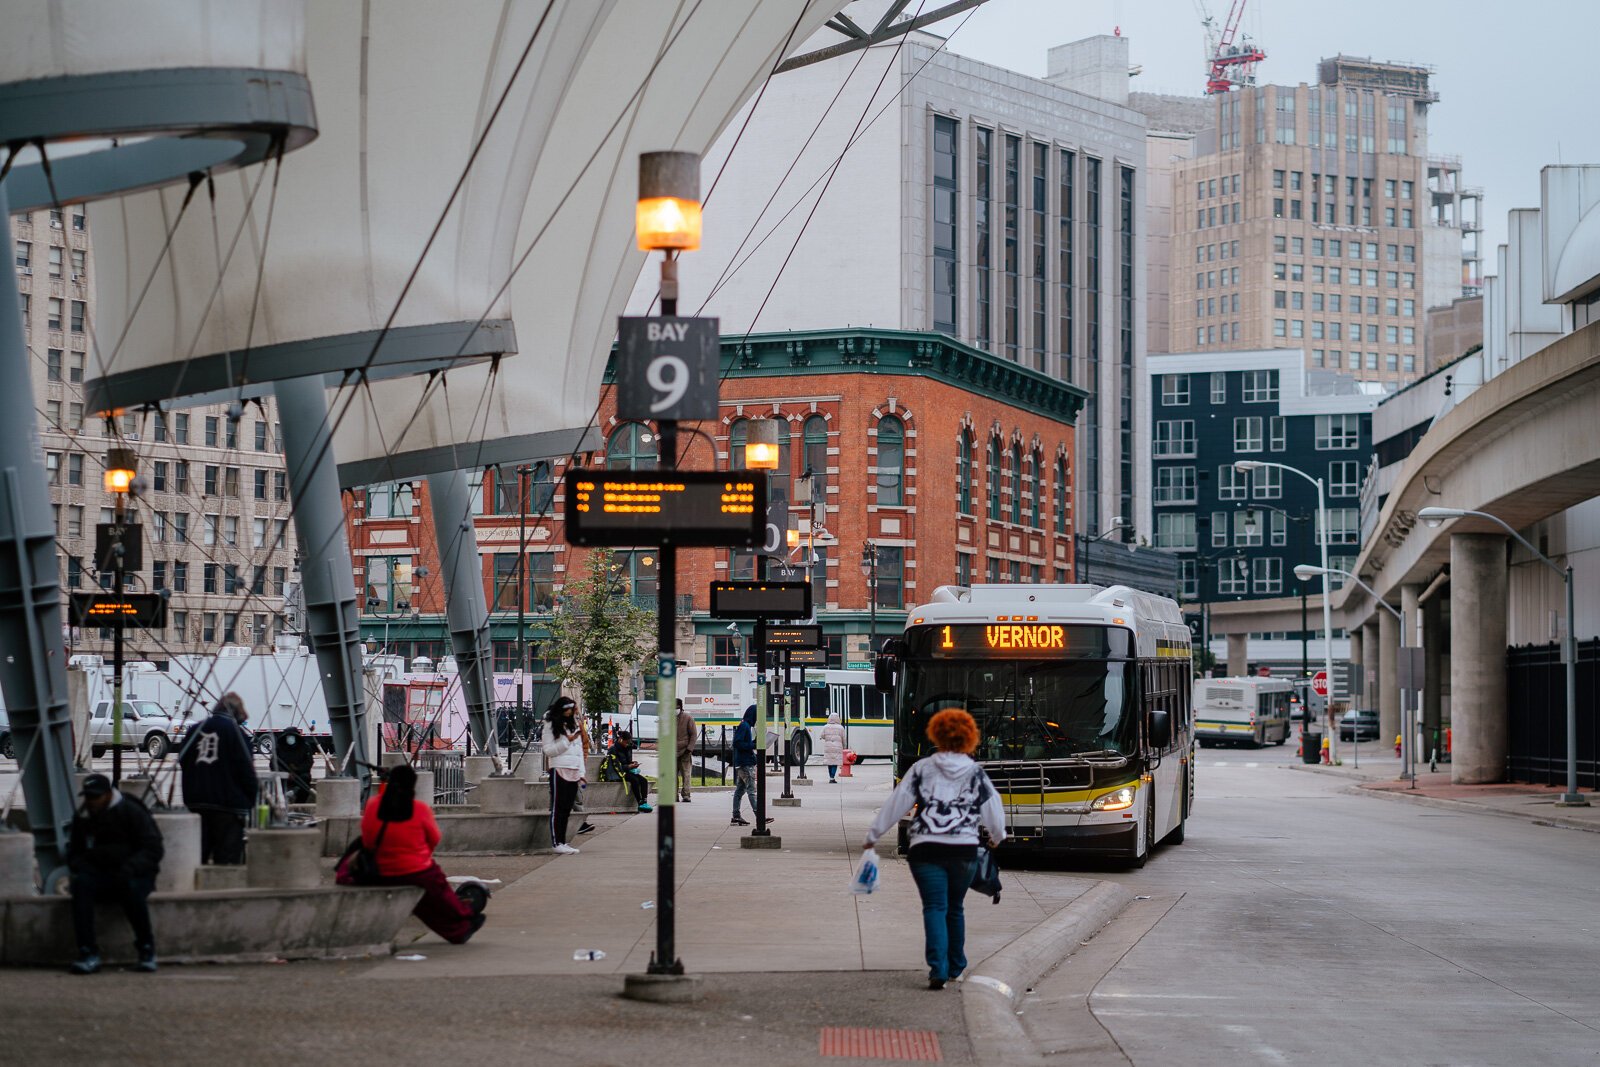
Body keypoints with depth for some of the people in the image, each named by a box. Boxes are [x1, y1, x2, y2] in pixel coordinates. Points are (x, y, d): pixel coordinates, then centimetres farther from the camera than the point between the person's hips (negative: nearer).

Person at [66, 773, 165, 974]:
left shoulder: (131, 812, -4)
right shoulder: (82, 818, 11)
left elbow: (154, 849, -7)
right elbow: (74, 854, 23)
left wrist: (129, 869, -23)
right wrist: (81, 867, -2)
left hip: (134, 874, -3)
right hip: (98, 874, 4)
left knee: (130, 887, -39)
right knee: (81, 884, -31)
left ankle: (146, 948, -18)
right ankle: (88, 954, -36)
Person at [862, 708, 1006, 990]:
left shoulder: (922, 769, 1)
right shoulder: (976, 773, 5)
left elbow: (896, 804, 2)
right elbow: (993, 811, 11)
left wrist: (873, 835, 12)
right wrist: (997, 836, 33)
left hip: (926, 849, -2)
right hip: (964, 850, 2)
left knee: (935, 907, -5)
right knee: (955, 908, 19)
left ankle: (938, 969, -21)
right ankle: (955, 966, 29)